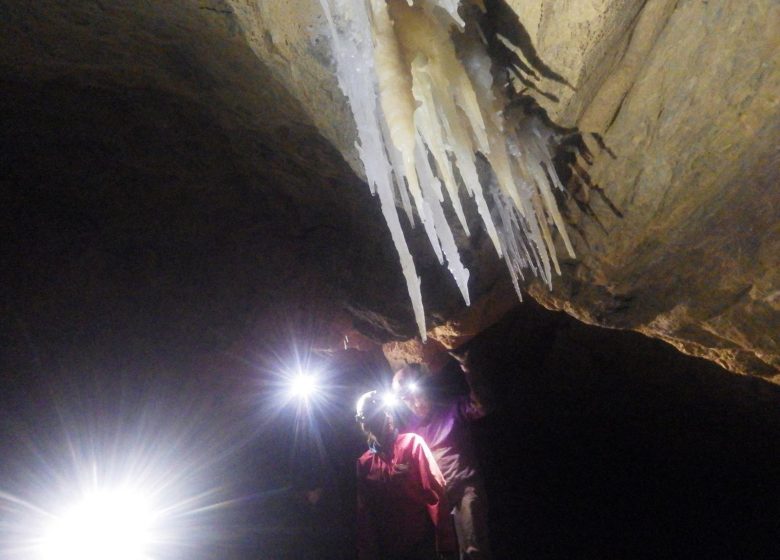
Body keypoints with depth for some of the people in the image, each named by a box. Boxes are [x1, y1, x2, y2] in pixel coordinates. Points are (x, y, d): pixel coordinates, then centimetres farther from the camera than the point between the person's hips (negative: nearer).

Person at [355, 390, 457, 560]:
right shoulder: (363, 463, 2)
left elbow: (435, 490, -10)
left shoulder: (412, 443, -6)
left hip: (423, 543, -2)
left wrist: (445, 540, -13)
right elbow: (364, 515, 5)